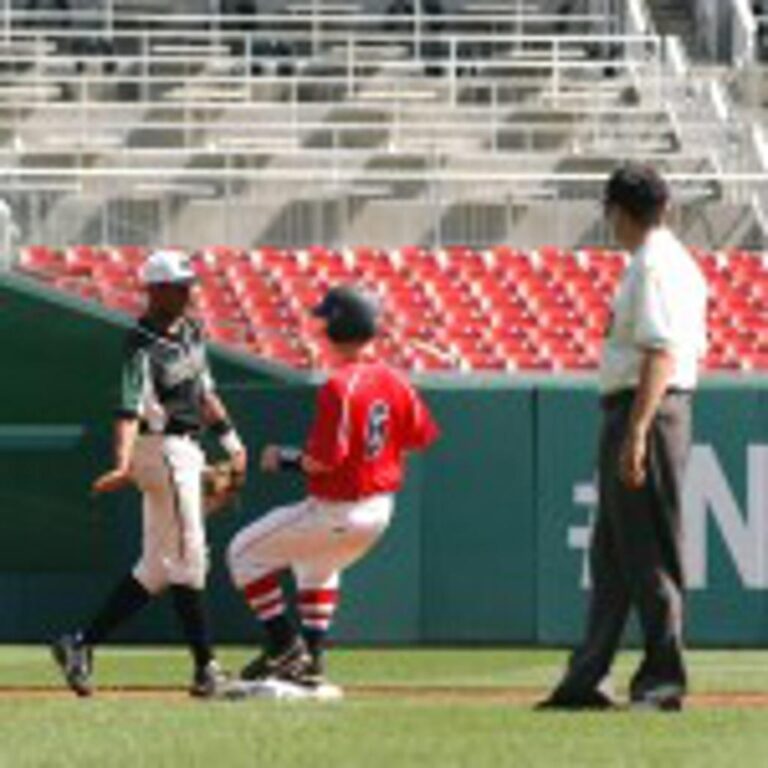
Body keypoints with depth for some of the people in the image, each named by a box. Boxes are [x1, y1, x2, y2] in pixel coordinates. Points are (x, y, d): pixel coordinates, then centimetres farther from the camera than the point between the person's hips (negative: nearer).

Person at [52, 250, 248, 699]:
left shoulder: (191, 331, 11)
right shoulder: (144, 346, -16)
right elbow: (131, 409, -27)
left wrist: (230, 439, 19)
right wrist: (123, 465, -39)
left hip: (187, 450, 10)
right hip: (162, 448, -9)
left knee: (158, 568, 10)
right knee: (187, 559, -8)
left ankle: (82, 644, 13)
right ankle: (206, 668, -6)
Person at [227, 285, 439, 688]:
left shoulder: (339, 387, -23)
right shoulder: (393, 381, 1)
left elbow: (323, 459, -26)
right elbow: (421, 435, 9)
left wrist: (285, 459, -9)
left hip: (336, 511, -8)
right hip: (380, 510, 8)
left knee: (245, 552, 7)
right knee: (318, 564, 35)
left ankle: (284, 644, 2)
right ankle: (311, 659, 29)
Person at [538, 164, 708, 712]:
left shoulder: (653, 267, -14)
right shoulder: (681, 264, 17)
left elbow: (661, 355, -23)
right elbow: (694, 349, 19)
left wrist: (636, 434, -28)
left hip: (644, 410, -11)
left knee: (649, 552, -6)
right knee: (611, 553, 13)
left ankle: (663, 680, -4)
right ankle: (589, 678, 16)